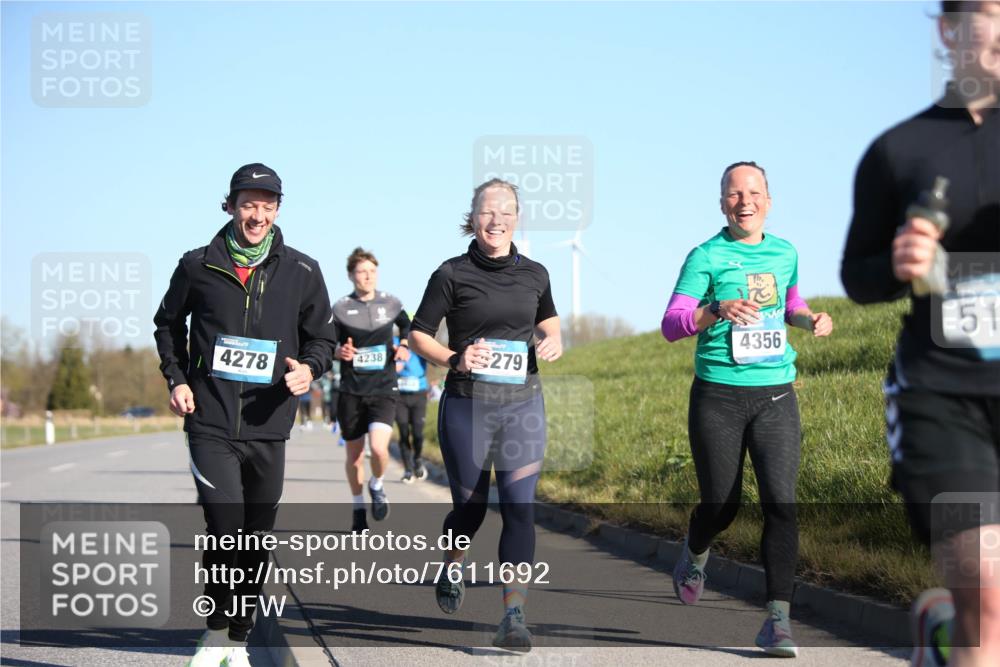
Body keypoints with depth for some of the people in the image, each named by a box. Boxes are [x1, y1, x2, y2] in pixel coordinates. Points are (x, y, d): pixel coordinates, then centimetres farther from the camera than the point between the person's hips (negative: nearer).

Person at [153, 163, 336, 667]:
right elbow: (168, 324, 18)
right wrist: (176, 378, 5)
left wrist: (309, 367, -8)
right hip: (210, 422, -2)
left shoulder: (301, 272, 4)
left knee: (255, 537, 9)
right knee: (226, 524, -16)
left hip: (268, 425, 2)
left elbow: (322, 336, 13)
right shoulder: (198, 266, 2)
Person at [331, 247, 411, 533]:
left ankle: (377, 486, 11)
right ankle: (359, 509, 28)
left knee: (379, 448, -21)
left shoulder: (390, 303, 3)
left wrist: (404, 346, 4)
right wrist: (339, 352, -17)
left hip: (384, 388, 0)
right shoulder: (341, 308, -2)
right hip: (351, 391, 1)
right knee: (354, 455, 8)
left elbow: (408, 326, 23)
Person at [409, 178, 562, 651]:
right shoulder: (453, 274, -4)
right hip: (466, 404, -2)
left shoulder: (534, 274, 6)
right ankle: (451, 570, 44)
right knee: (470, 505, 10)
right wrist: (455, 361, -18)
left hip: (523, 404, 2)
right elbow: (419, 335, 0)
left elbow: (548, 322, 24)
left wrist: (553, 342, 1)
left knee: (520, 507, -10)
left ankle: (514, 617, -12)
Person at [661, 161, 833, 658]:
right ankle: (695, 552, 44)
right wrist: (718, 310, -29)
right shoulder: (706, 257, -4)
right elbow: (671, 326, -12)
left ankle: (778, 621, -12)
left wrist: (811, 320, 6)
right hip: (718, 397, -2)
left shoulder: (785, 253, 9)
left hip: (776, 397, 2)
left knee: (781, 502, -13)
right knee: (722, 505, 7)